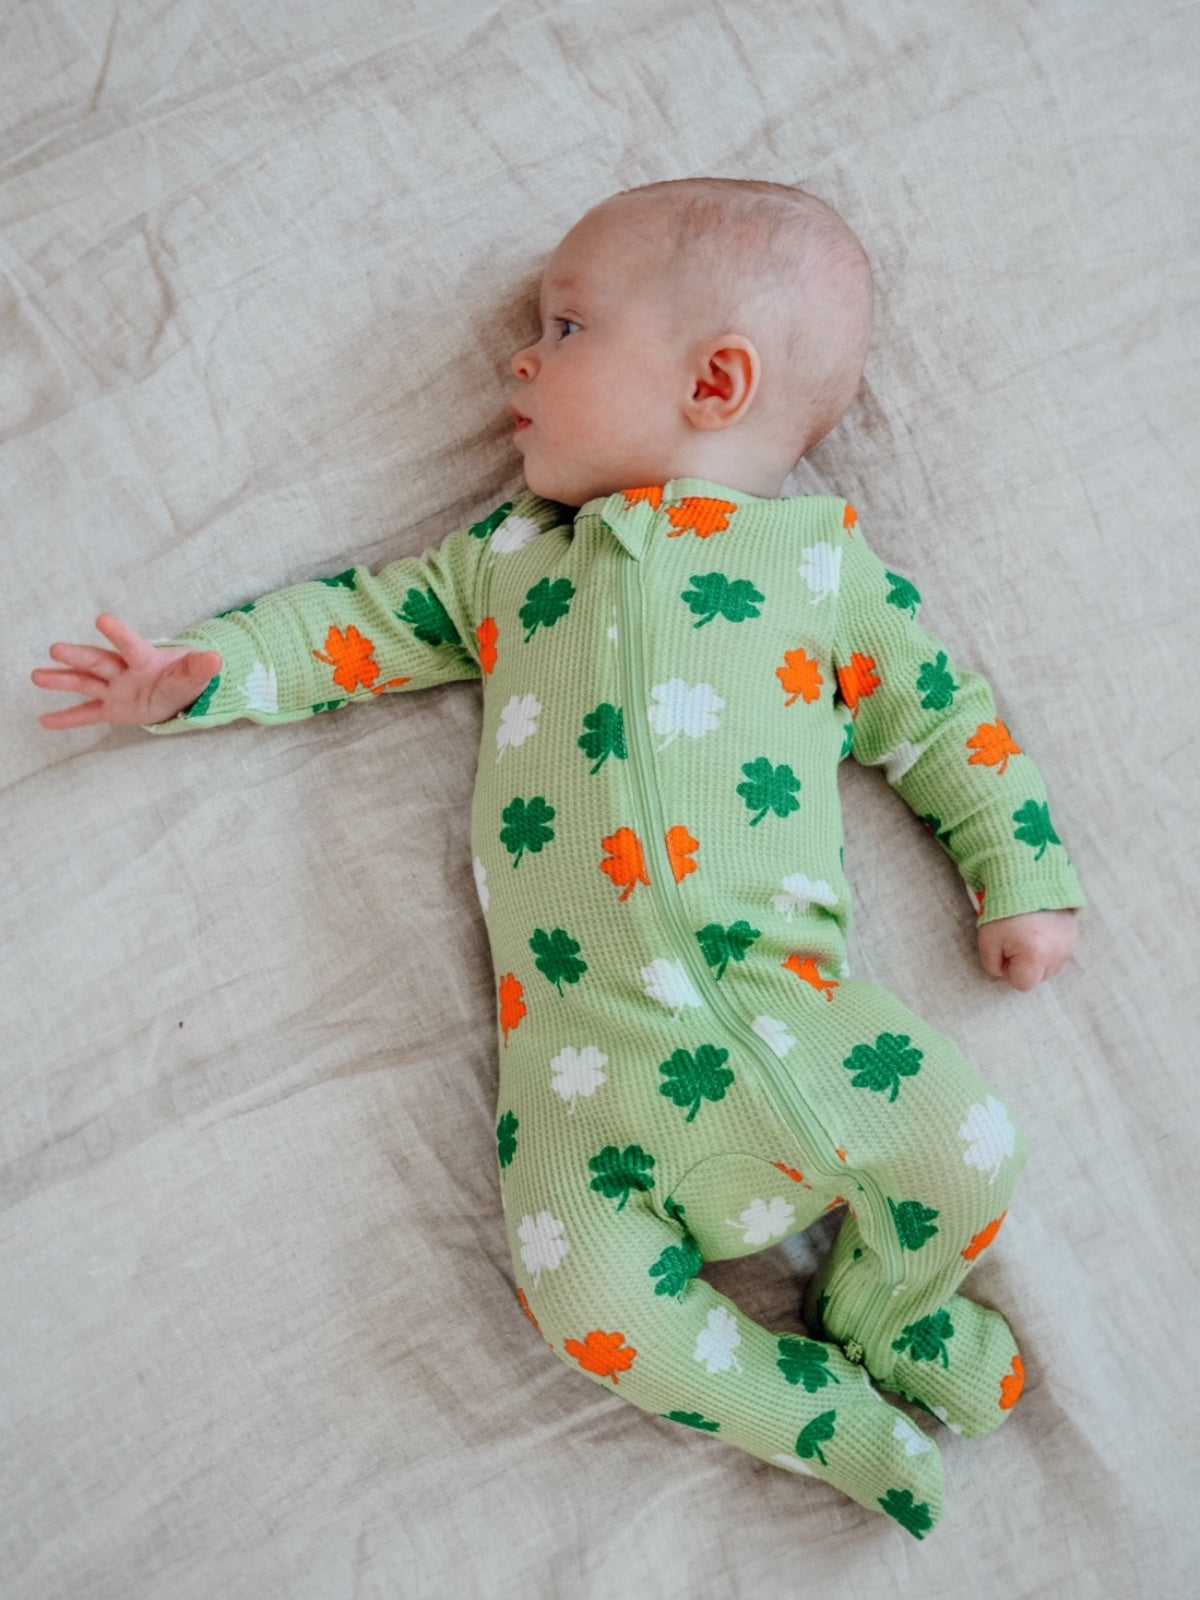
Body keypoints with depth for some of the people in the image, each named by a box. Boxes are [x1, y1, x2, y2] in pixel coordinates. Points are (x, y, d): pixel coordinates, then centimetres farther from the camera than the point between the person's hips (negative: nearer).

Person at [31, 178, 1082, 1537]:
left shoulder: (822, 555, 8)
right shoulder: (505, 557, 16)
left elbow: (944, 715, 12)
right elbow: (364, 624, 20)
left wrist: (1022, 876, 8)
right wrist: (203, 670, 11)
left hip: (781, 993, -1)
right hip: (582, 1034, 2)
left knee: (972, 1154, -12)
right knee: (579, 1286, -13)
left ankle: (880, 1314, 20)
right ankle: (834, 1416, 9)